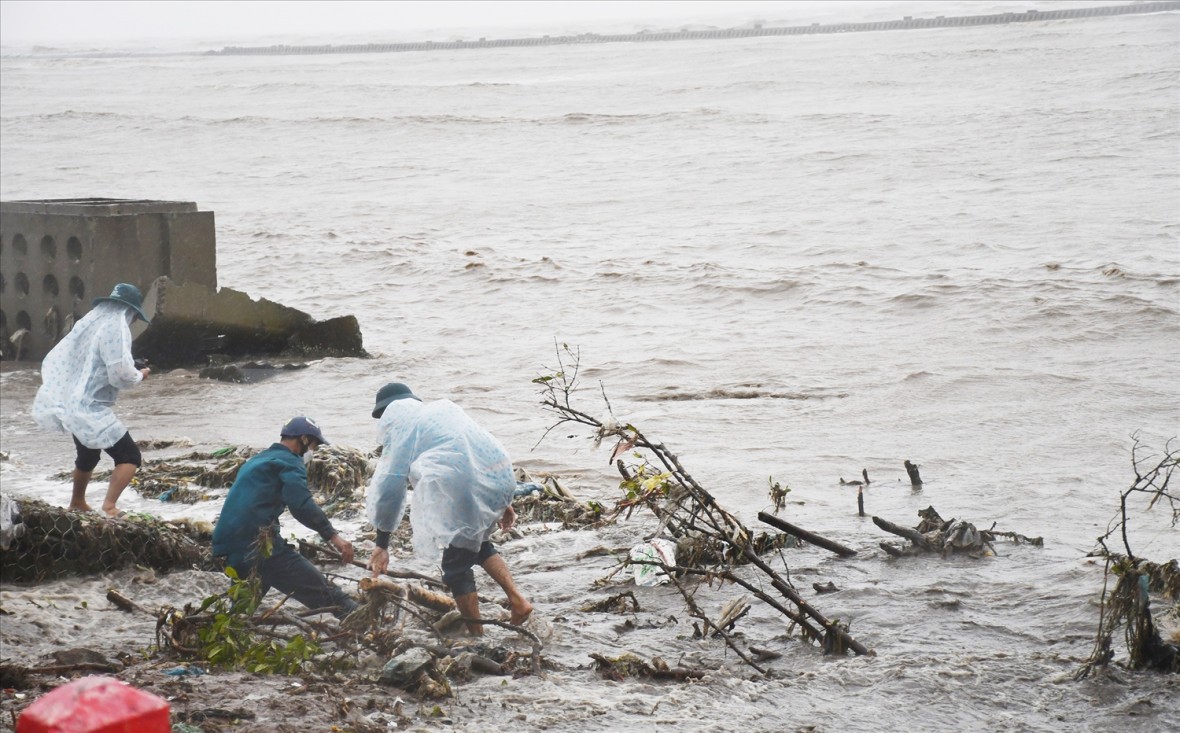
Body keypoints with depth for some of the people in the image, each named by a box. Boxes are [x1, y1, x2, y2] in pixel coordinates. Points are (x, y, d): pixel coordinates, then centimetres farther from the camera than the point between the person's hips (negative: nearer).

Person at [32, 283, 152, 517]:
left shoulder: (87, 323, 12)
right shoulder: (116, 328, -14)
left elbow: (53, 360, 14)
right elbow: (121, 374, -20)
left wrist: (55, 391, 22)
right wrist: (140, 375, -2)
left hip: (72, 406, 9)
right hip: (92, 410, -9)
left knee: (87, 456, 31)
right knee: (130, 456, -6)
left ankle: (77, 504, 49)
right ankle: (109, 507, -23)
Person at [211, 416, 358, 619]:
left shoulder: (257, 460, 28)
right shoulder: (290, 462, 0)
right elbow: (301, 504, -18)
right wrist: (332, 535, -23)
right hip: (260, 545, -9)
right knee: (324, 592, -12)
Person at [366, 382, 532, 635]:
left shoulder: (399, 423, 6)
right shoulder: (442, 408, 29)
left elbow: (391, 482, 1)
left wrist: (382, 543, 5)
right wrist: (502, 503, 28)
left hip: (466, 488, -8)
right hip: (500, 479, 8)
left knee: (456, 565, 7)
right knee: (478, 545, 29)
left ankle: (477, 637, 9)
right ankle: (517, 599, 13)